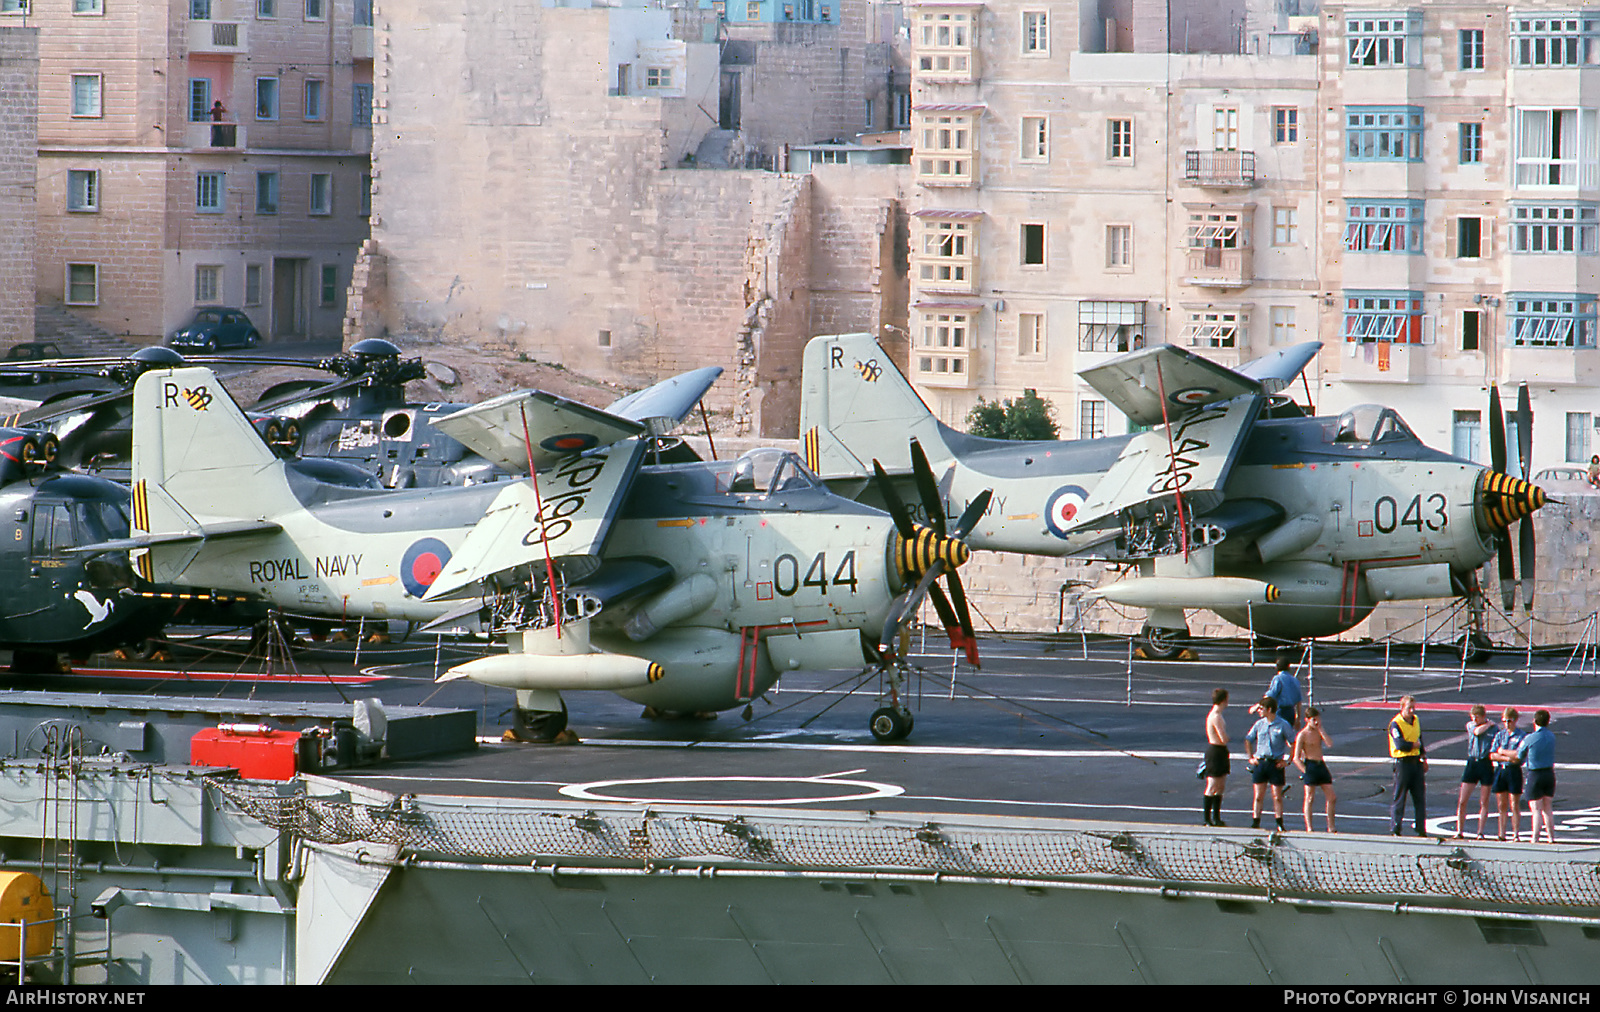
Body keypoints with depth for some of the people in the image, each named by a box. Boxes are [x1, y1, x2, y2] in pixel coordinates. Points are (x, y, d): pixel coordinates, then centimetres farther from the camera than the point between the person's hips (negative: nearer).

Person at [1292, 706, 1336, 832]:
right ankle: (1309, 828, -1)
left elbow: (1330, 743, -5)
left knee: (1331, 797, 4)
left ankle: (1331, 828, 13)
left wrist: (1320, 729, -5)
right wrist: (1305, 771, -14)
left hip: (1321, 765, 6)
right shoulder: (1302, 735, -5)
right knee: (1309, 798, -4)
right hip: (1310, 766, -6)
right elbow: (1296, 758, -7)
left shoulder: (1319, 732, 13)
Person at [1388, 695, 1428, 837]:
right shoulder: (1395, 724, -11)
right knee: (1399, 797, -4)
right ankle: (1394, 829, 1)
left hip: (1416, 761, 7)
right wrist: (1414, 745, -8)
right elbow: (1400, 744, -22)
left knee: (1420, 797, 7)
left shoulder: (1417, 720, 12)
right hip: (1403, 762, -7)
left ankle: (1421, 829, 13)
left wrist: (1424, 758, 16)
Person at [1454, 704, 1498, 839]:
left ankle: (1480, 832, 8)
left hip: (1486, 763, -2)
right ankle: (1459, 831, 6)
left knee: (1484, 802, 2)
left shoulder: (1494, 729, 1)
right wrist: (1488, 724, -3)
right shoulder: (1470, 725, 9)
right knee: (1462, 801, -2)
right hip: (1472, 763, 2)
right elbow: (1477, 731, -13)